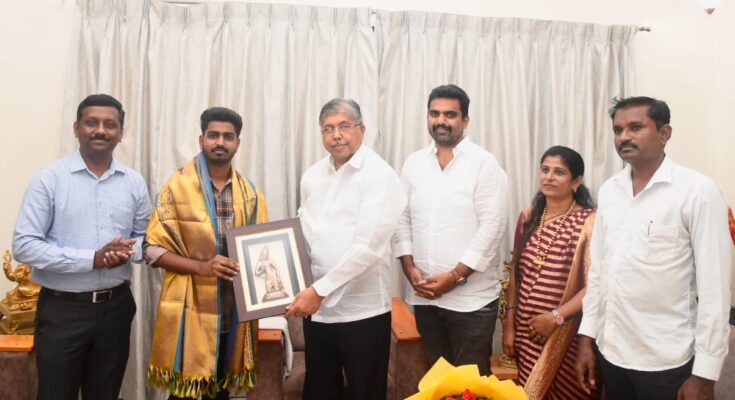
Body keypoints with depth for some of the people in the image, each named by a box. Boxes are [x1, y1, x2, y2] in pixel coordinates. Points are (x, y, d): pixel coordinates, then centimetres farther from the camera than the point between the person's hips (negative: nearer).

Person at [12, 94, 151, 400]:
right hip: (62, 308, -3)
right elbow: (24, 245, -12)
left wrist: (129, 251, -13)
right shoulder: (49, 178, -8)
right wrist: (91, 259, -21)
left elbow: (145, 236, 10)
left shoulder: (134, 182, 3)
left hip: (116, 306, 4)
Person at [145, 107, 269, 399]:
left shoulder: (250, 193, 7)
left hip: (234, 312, 4)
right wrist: (202, 267, -20)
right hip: (191, 312, -4)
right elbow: (154, 249, -7)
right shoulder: (177, 186, -6)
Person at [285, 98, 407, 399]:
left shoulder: (379, 175, -12)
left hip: (363, 310, -5)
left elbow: (369, 246, -21)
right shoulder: (312, 176, 8)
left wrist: (320, 290, -22)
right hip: (317, 306, 6)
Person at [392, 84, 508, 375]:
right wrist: (409, 267, -4)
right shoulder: (413, 163, 8)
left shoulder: (484, 163, -7)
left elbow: (492, 226, -13)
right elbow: (402, 219, 9)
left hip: (471, 297, -4)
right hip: (424, 295, 5)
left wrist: (455, 275, -16)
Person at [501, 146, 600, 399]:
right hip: (526, 333, 5)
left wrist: (556, 316, -18)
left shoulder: (589, 222, -11)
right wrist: (509, 324, 5)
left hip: (567, 335, -4)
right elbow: (515, 273, 7)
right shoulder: (528, 217, 5)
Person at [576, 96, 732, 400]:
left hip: (666, 360, -4)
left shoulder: (697, 191, -11)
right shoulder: (608, 190, 4)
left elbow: (714, 285, -12)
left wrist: (705, 373, -12)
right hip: (610, 351, 5)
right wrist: (587, 335, 7)